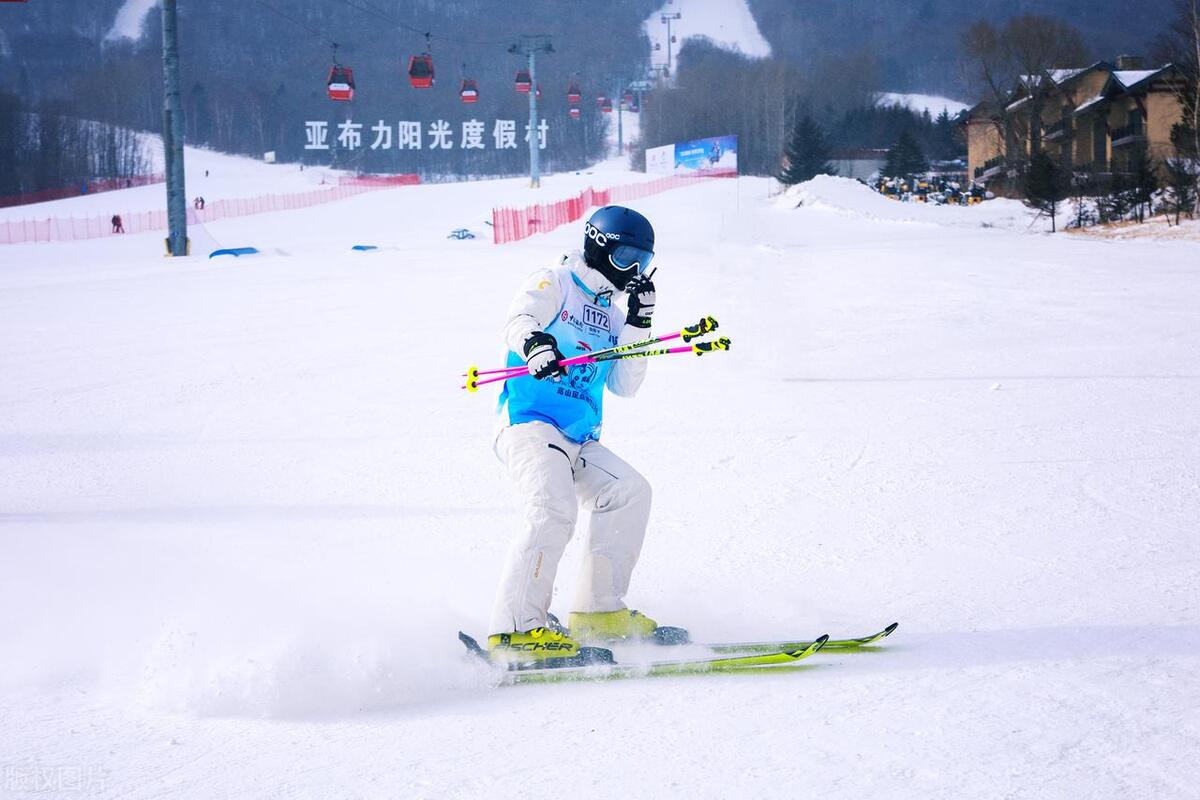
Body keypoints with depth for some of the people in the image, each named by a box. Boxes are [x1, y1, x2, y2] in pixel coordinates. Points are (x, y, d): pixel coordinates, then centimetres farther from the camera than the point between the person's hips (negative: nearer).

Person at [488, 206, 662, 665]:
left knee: (630, 492, -9)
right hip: (530, 424, -8)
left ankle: (598, 611, -3)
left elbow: (625, 387, 16)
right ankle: (516, 629, -33)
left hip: (580, 441, 8)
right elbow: (517, 321, -18)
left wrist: (637, 327, 5)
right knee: (554, 509, -28)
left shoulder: (613, 312, 23)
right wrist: (534, 341, -41)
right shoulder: (554, 285, 3)